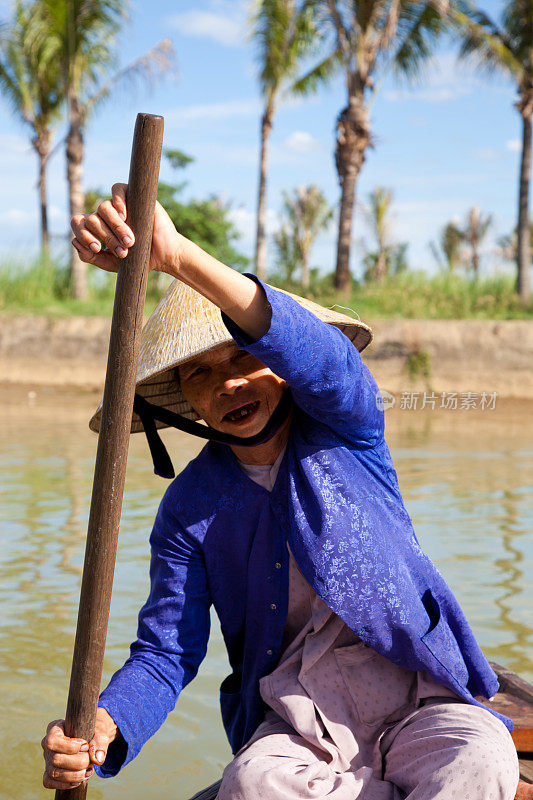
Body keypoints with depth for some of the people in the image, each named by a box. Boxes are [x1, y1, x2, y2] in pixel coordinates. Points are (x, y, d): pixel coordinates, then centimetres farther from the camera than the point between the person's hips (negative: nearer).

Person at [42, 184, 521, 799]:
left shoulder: (346, 427, 0)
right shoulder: (190, 507, 4)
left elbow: (317, 351, -24)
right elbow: (166, 652, -2)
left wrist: (178, 255, -40)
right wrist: (102, 726, -27)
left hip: (416, 693, -1)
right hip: (299, 718, 2)